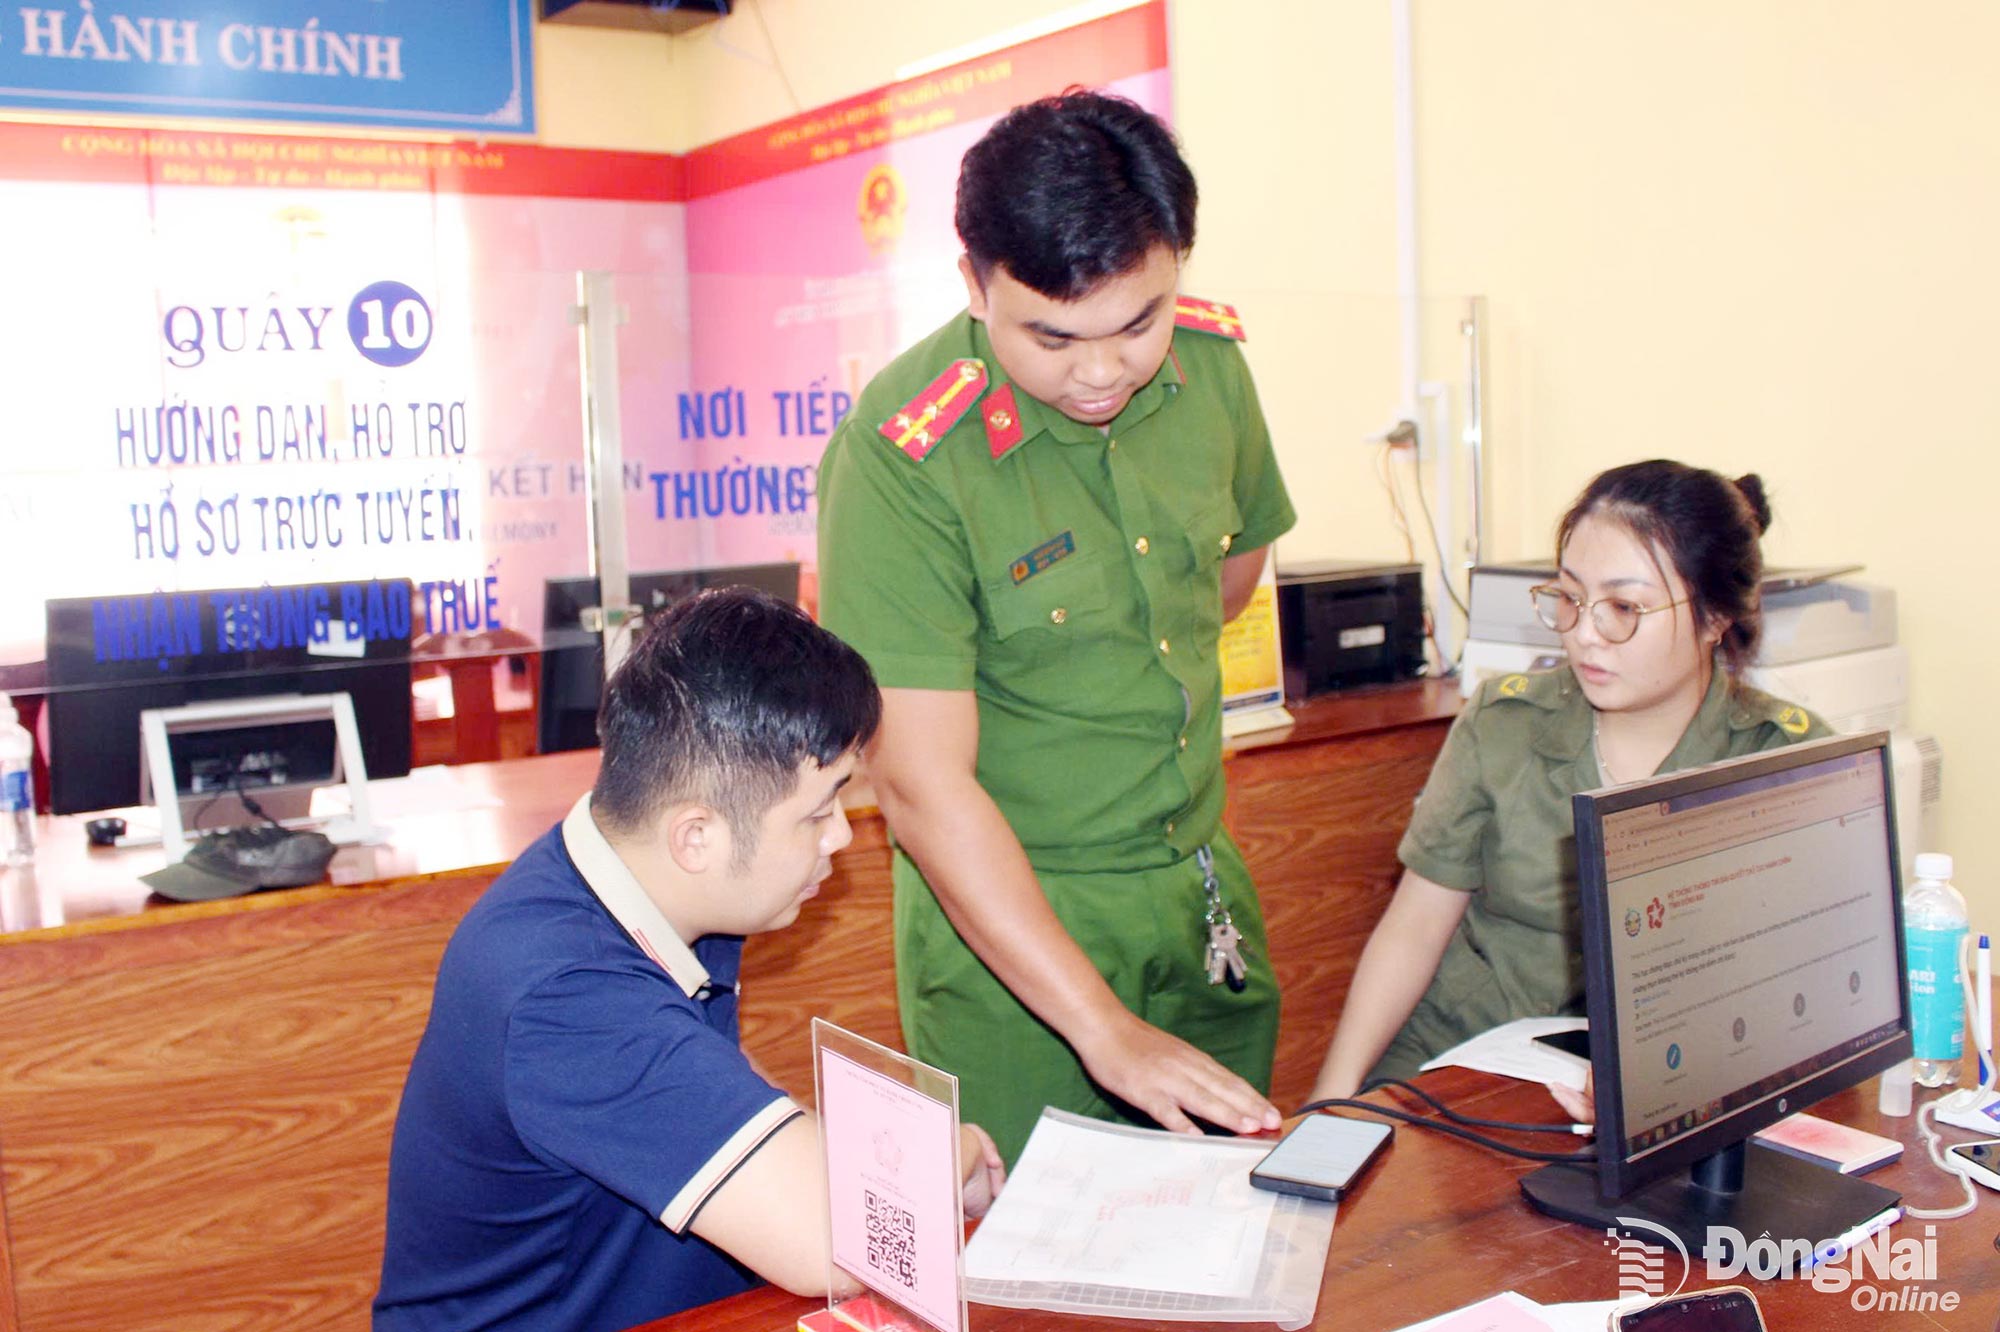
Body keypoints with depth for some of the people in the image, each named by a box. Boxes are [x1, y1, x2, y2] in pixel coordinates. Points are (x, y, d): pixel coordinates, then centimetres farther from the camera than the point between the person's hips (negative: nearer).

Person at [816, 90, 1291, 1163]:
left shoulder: (1212, 363, -6)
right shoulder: (897, 459, -23)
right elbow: (922, 786, -24)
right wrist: (1105, 1027, -25)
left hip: (1205, 888, 6)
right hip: (1006, 912, -5)